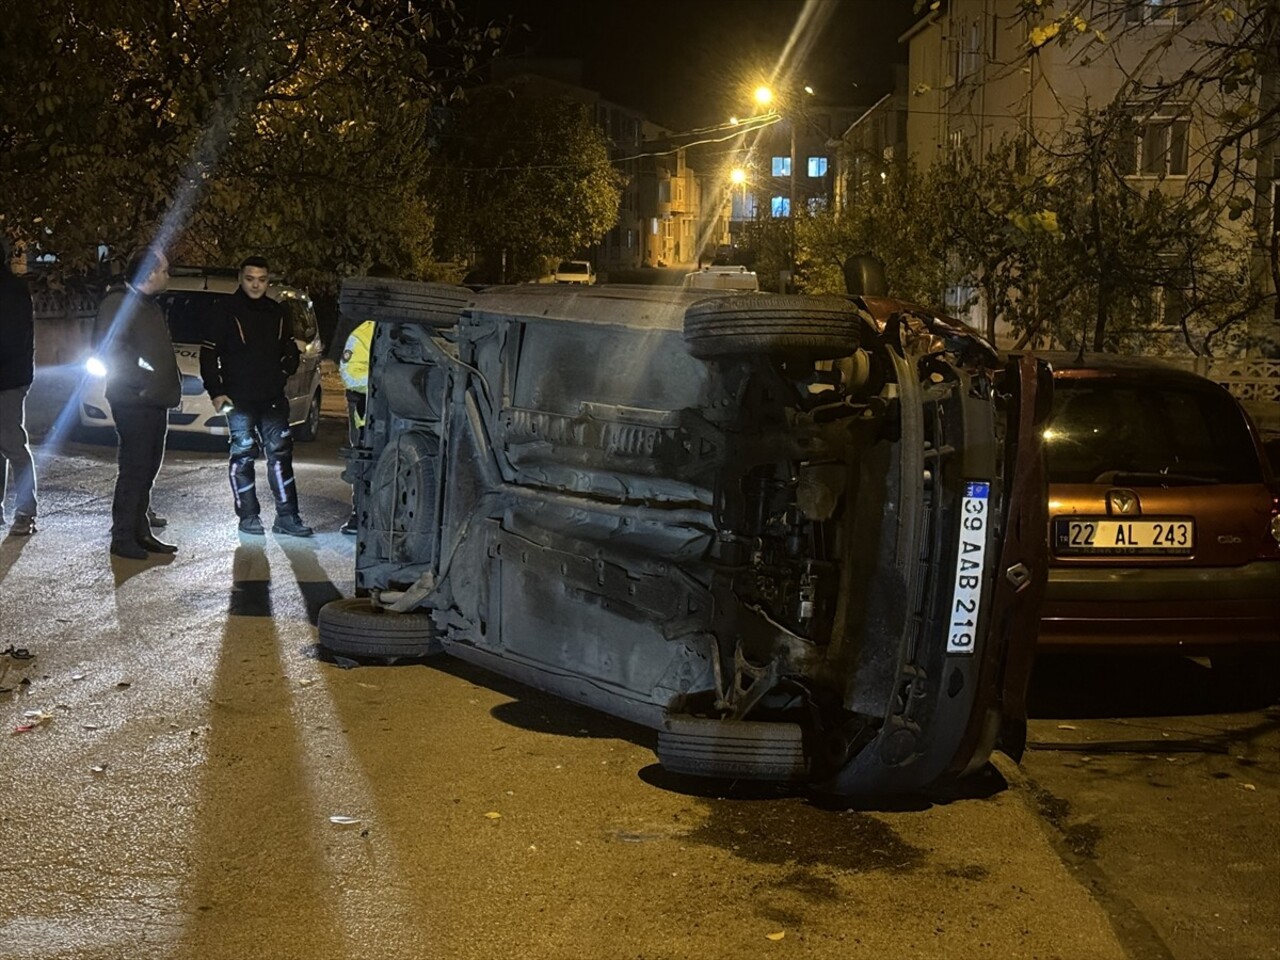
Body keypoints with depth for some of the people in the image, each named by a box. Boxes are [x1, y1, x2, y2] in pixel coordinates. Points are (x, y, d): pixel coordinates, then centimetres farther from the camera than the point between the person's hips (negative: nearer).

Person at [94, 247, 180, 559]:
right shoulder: (118, 303, -11)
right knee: (133, 469, -8)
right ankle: (123, 537, -2)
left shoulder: (150, 305, 19)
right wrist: (139, 383, -21)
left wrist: (171, 385, 11)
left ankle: (140, 533, 21)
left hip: (156, 401, 10)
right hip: (134, 402, -9)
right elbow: (108, 350, -20)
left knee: (147, 469, 13)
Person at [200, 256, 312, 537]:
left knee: (280, 454, 2)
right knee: (243, 456, 1)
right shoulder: (228, 312, -4)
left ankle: (287, 516, 5)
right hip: (238, 399, -4)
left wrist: (283, 373, 5)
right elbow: (208, 354, -4)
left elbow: (290, 350, 22)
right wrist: (216, 392, -9)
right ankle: (248, 516, 8)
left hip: (273, 398, 4)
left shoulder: (276, 313, 10)